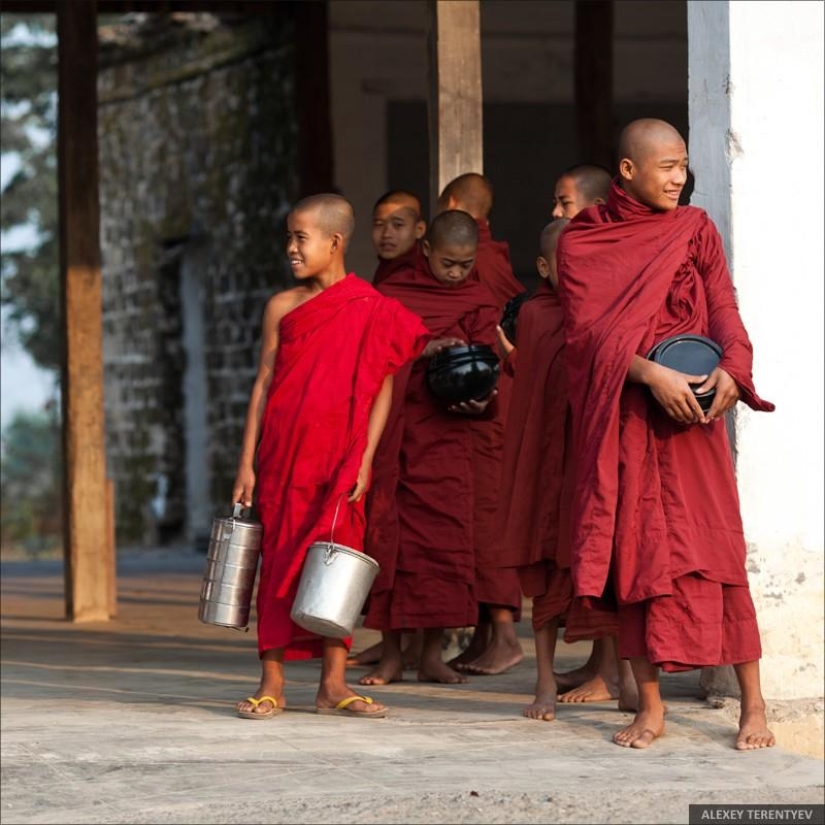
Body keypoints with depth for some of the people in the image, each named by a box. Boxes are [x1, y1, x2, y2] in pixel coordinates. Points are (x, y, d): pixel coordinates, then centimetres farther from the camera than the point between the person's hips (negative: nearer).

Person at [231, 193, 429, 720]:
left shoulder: (373, 312, -1)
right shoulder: (283, 307, 5)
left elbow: (381, 392, 0)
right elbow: (264, 385, 6)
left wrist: (364, 461, -8)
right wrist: (248, 463, 2)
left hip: (339, 460, -1)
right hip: (284, 456, 1)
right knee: (280, 558, 2)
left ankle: (334, 684, 7)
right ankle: (272, 683, 6)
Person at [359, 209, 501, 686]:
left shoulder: (480, 304, 9)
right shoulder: (392, 293, 8)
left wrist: (478, 399, -19)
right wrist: (423, 350, -16)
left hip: (446, 435, 0)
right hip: (391, 430, 0)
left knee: (443, 536, -5)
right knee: (387, 535, 0)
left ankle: (433, 655, 2)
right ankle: (392, 655, 6)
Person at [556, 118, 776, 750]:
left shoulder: (694, 229, 8)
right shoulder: (582, 242, 5)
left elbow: (724, 308, 1)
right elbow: (588, 327, -5)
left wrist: (732, 370, -20)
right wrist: (651, 374, -19)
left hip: (688, 410, 0)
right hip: (621, 413, 0)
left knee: (715, 548, -6)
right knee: (634, 552, 1)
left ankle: (753, 705, -3)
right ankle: (650, 708, 8)